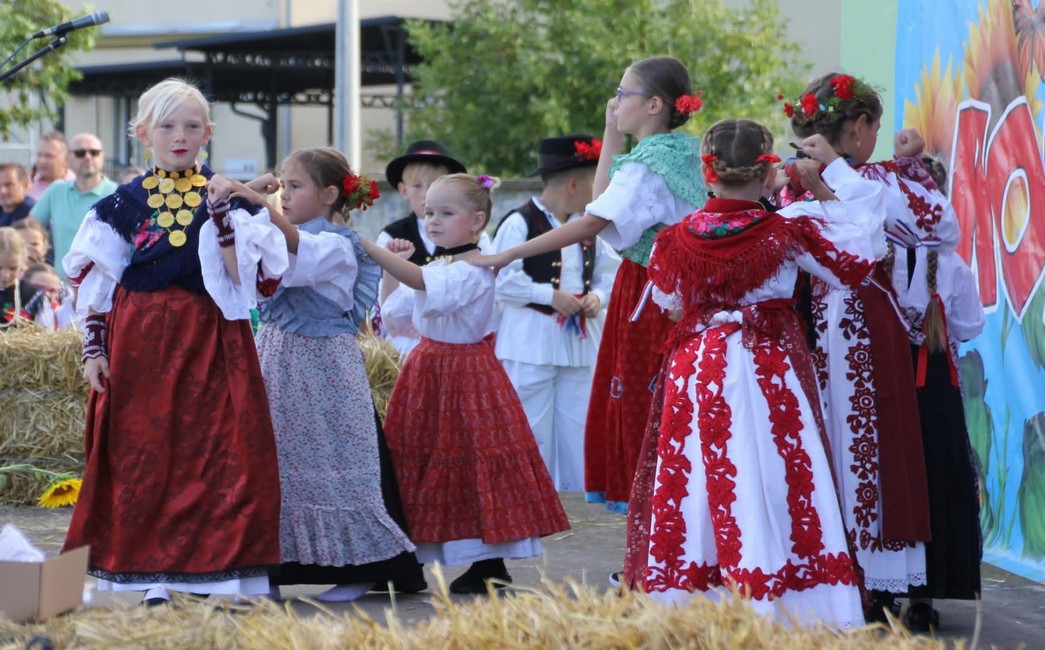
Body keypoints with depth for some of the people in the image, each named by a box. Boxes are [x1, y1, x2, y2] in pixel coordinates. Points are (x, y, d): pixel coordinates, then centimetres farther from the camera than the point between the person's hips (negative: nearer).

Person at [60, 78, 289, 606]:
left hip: (211, 341, 0)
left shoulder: (227, 200, 5)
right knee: (142, 450, 1)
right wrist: (94, 348, -1)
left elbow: (245, 276, -6)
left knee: (216, 447, -4)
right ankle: (153, 573, 8)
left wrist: (223, 218, -15)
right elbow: (96, 282, 6)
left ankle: (216, 565, 4)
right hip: (139, 340, 0)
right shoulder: (122, 204, 5)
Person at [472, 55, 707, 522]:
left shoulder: (647, 166, -19)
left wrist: (507, 256, -28)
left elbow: (589, 225, -29)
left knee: (642, 414, -2)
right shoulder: (679, 154, 10)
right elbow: (604, 198, 23)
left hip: (647, 301, -9)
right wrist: (612, 134, 16)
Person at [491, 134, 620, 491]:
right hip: (531, 340, -6)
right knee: (533, 425, -1)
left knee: (577, 424, 10)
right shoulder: (519, 224, -12)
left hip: (578, 340, 6)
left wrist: (598, 296, -4)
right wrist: (551, 295, -18)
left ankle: (578, 488, 17)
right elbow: (504, 280, -18)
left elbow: (609, 270, 17)